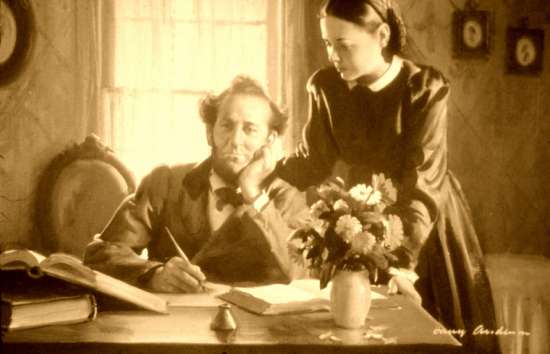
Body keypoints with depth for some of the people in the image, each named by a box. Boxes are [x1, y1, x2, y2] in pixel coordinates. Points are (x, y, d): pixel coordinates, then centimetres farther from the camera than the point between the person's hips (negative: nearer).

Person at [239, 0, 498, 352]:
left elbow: (422, 182, -28)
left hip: (429, 222, -3)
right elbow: (316, 161, -6)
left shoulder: (426, 89, -22)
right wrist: (274, 169, -28)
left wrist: (402, 262, -36)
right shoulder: (326, 86, -10)